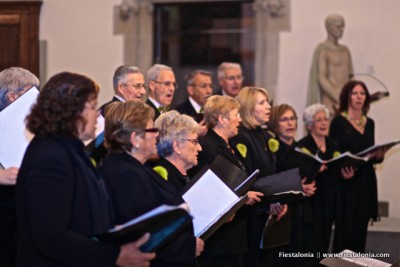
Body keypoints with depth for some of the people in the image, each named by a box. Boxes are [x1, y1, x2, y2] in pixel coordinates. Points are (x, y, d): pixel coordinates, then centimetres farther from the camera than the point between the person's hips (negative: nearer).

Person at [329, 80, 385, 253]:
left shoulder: (370, 123, 14)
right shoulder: (338, 122, -6)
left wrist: (378, 156, -3)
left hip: (366, 182, 6)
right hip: (346, 183, -6)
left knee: (361, 230, 7)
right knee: (345, 230, -7)